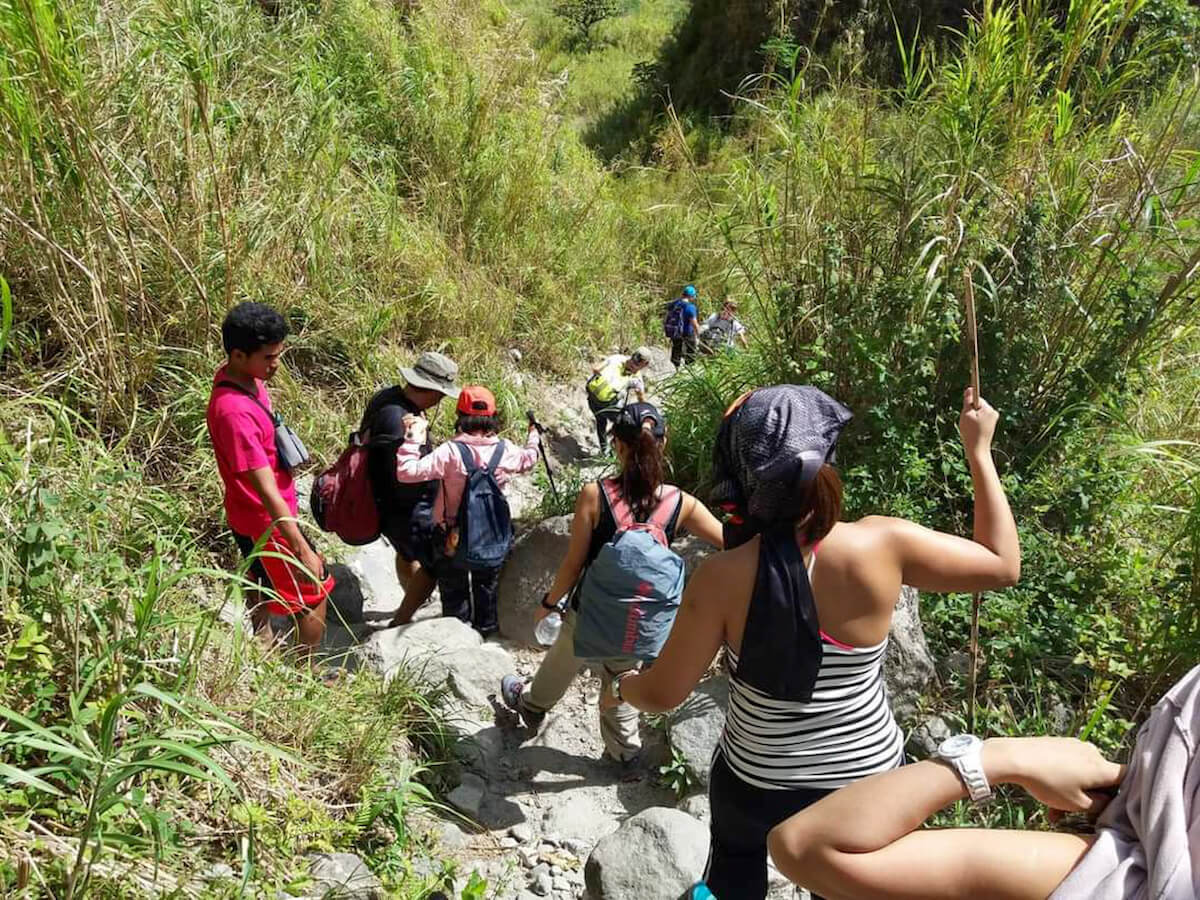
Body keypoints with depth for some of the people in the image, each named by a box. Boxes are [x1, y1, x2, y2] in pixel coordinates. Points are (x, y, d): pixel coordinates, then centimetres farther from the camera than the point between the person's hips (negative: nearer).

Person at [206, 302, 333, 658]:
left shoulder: (243, 376, -5)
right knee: (314, 595, 7)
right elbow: (266, 492, -35)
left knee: (264, 586, 27)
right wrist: (301, 549, -33)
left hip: (253, 518, 9)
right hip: (266, 524, -9)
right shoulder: (234, 412, -35)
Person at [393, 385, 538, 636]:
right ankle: (487, 628, 45)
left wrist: (412, 438, -22)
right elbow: (527, 461, 11)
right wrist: (533, 440, 30)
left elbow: (407, 472, -31)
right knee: (487, 583, 27)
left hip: (452, 535, -3)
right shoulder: (504, 450, -13)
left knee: (454, 587, 18)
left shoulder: (451, 452, -27)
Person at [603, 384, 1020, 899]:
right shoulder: (883, 545, -23)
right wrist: (979, 451, 0)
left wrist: (619, 687, 8)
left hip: (756, 782, -1)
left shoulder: (722, 577, -25)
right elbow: (1003, 565, -7)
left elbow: (663, 694, -15)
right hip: (867, 777, 2)